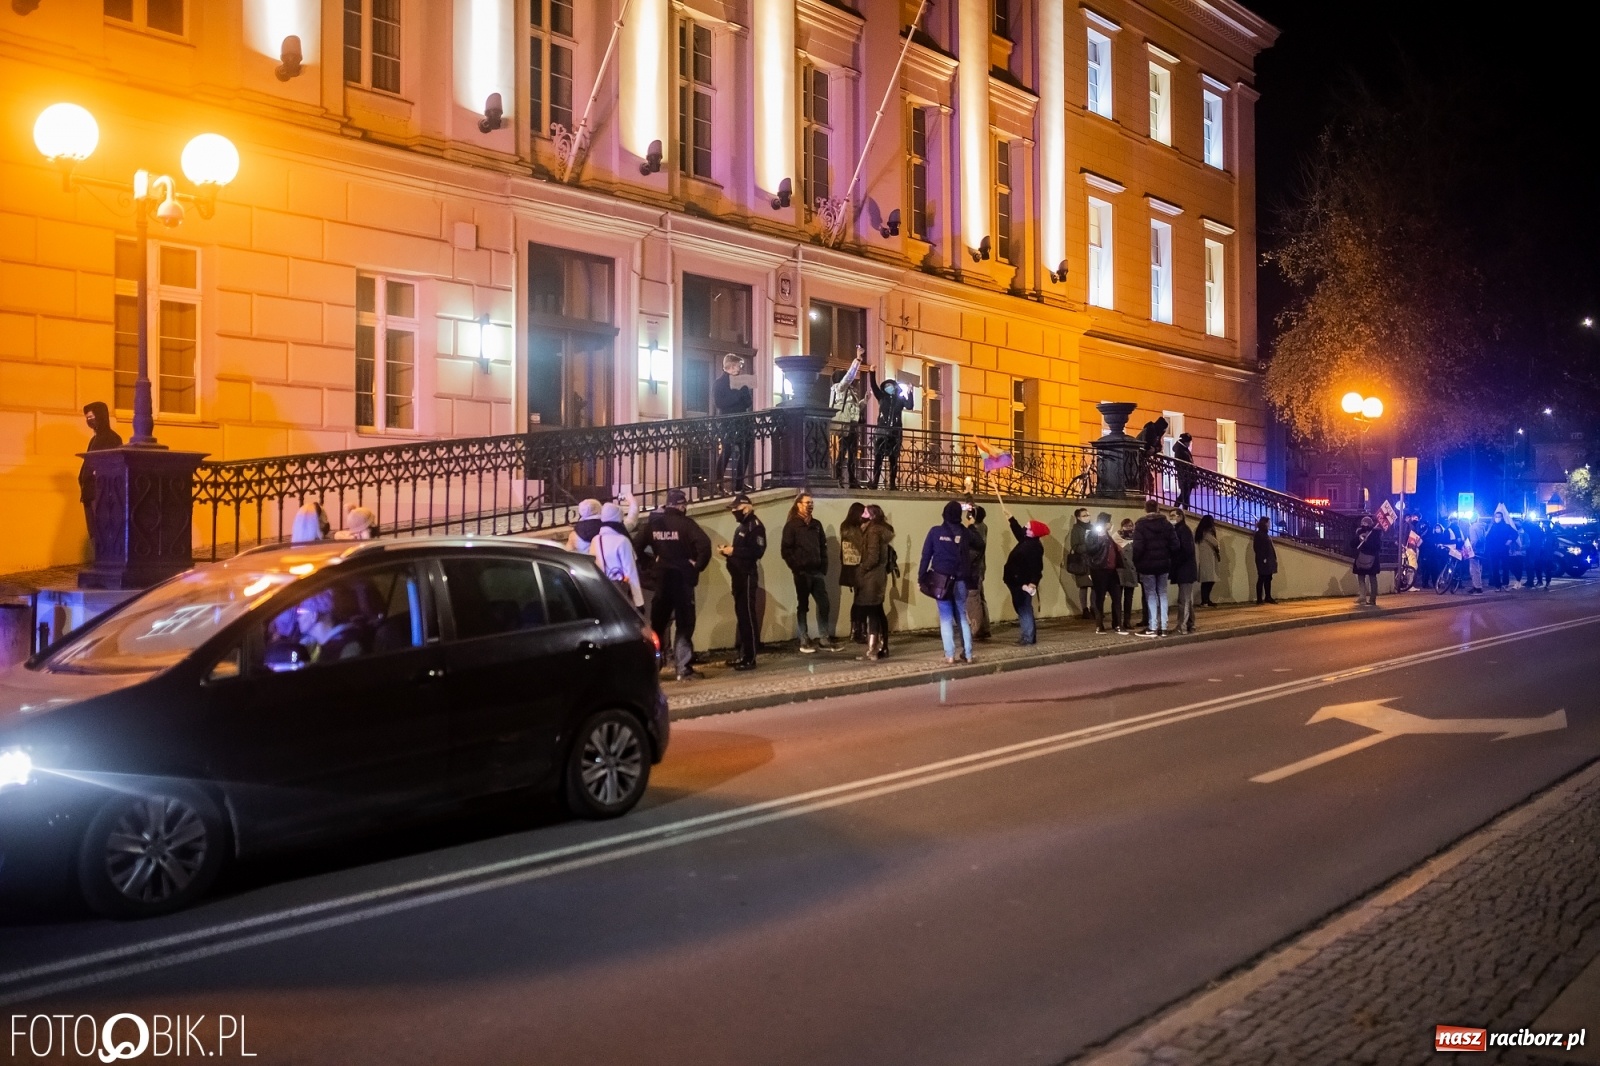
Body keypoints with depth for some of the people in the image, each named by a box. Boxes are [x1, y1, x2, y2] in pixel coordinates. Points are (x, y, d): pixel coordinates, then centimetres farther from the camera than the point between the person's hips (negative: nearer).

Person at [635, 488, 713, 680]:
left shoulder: (653, 523, 5)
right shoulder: (685, 524, -10)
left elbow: (635, 547, 0)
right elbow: (704, 545, -22)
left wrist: (651, 565, 8)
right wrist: (698, 566, -10)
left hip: (660, 580, 5)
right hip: (682, 579, -5)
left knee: (657, 623, 15)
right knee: (684, 624, 0)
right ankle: (684, 668, -3)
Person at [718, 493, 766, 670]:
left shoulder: (755, 526, -10)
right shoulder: (741, 526, 19)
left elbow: (757, 551, -21)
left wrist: (733, 551, -21)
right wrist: (727, 551, 4)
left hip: (748, 576, -9)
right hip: (738, 576, 9)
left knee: (748, 615, -9)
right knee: (741, 615, 11)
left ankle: (750, 658, -7)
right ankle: (741, 654, 17)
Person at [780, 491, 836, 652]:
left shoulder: (816, 524, 13)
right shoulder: (791, 525, -4)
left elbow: (823, 546, 17)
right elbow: (785, 550, -9)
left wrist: (824, 566, 6)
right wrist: (796, 568, -12)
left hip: (817, 571, 5)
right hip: (802, 572, -5)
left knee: (824, 604, 3)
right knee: (803, 606, 2)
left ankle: (824, 639, 11)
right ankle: (804, 642, 6)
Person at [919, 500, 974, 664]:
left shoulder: (935, 532, -3)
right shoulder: (966, 533, 3)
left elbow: (926, 556, -3)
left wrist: (921, 577, -1)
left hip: (941, 580, -2)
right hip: (960, 581, 2)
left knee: (946, 617, 2)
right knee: (962, 616, 13)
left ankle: (949, 655, -3)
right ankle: (968, 653, 13)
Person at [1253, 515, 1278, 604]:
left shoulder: (1266, 534, 19)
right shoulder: (1258, 534, -7)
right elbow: (1256, 547, -15)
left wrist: (1274, 558, 13)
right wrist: (1263, 558, -20)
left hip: (1269, 560, 9)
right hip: (1263, 560, -9)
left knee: (1268, 579, 9)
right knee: (1262, 579, -7)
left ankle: (1268, 597, 13)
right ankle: (1259, 599, -7)